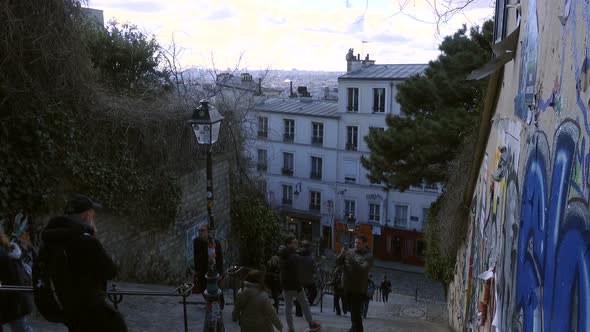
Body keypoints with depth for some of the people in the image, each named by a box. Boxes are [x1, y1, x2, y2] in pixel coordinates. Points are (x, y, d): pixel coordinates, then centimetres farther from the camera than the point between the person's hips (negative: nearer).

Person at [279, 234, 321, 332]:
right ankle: (311, 324, 24)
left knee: (288, 306, 12)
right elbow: (296, 273, -24)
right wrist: (299, 286, -17)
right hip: (294, 285, -6)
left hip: (285, 285, 6)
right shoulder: (295, 257, -22)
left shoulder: (282, 255, 4)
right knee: (304, 304, 11)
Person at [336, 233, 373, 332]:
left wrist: (352, 259, -32)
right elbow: (338, 263, 0)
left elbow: (363, 270, -24)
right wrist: (342, 254, -19)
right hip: (348, 287, 6)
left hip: (359, 289, -6)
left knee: (355, 313, -8)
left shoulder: (368, 256, -11)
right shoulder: (350, 251, 3)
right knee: (353, 311, 22)